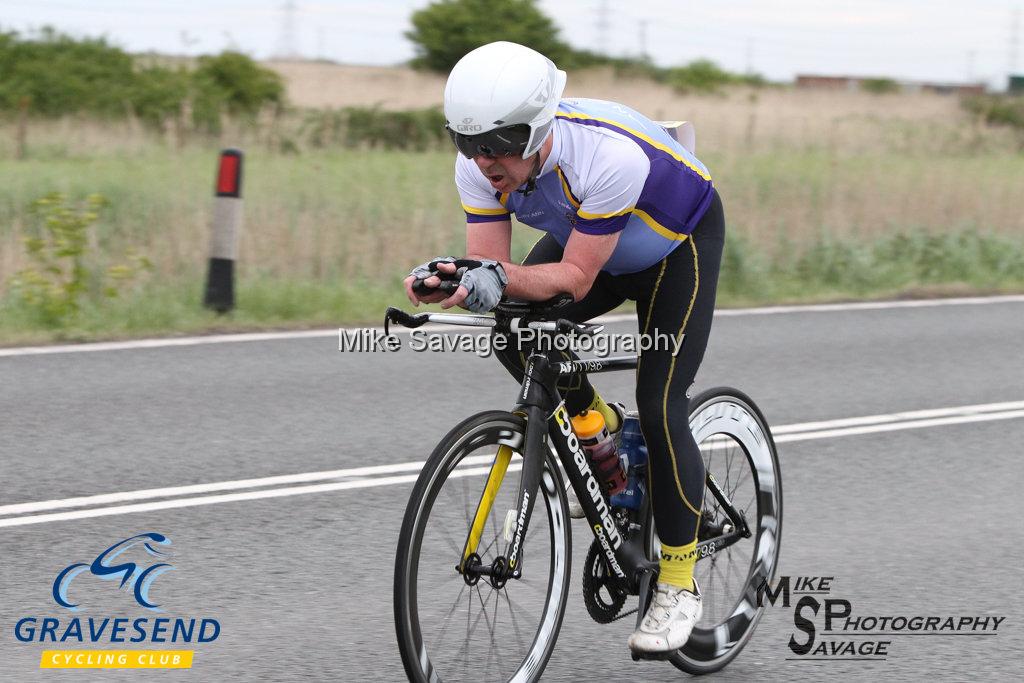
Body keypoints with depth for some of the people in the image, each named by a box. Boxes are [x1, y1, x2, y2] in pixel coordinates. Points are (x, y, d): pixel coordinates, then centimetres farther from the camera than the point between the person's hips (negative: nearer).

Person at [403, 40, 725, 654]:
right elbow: (489, 266, -26)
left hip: (678, 244, -5)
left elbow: (576, 278, -37)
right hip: (584, 235, 5)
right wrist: (447, 281, -48)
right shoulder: (481, 166, -26)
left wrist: (501, 278, -54)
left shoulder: (610, 157, -42)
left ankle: (679, 583, 0)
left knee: (660, 407, -14)